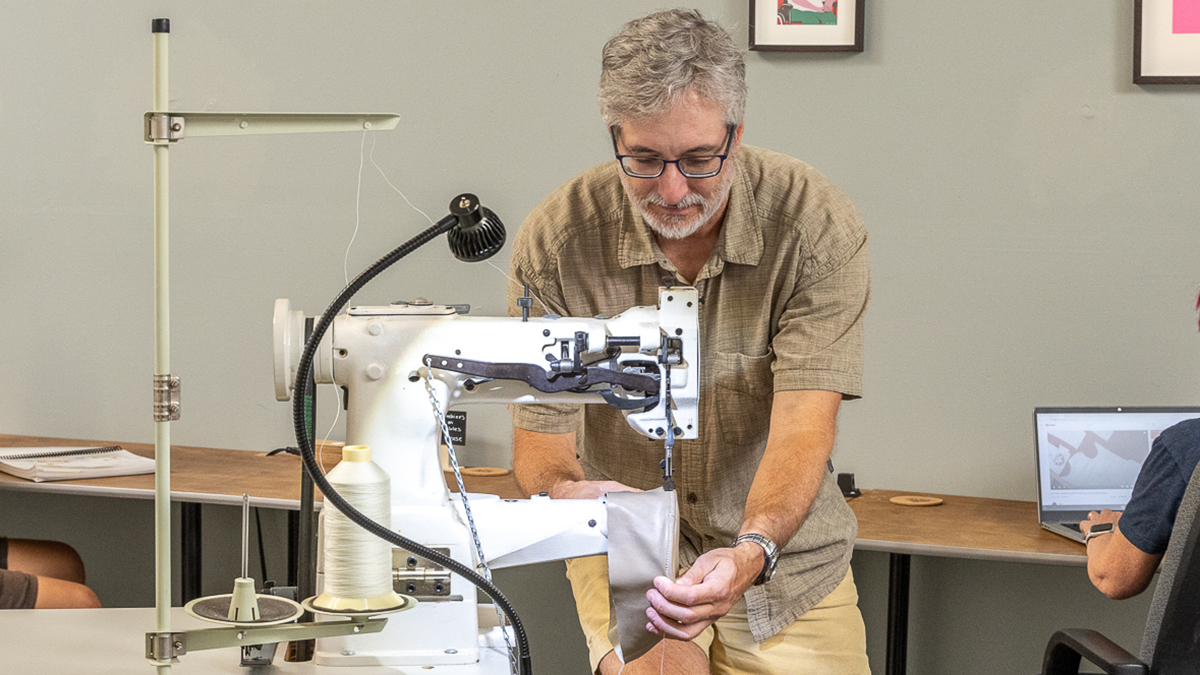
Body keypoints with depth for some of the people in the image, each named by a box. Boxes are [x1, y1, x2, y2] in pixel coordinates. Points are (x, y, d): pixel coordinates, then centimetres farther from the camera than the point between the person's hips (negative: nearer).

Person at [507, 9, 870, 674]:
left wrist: (752, 552, -41)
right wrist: (565, 491, -34)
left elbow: (803, 420, -23)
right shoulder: (555, 241, -13)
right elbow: (539, 431, -10)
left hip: (787, 554, 1)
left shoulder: (818, 225, -16)